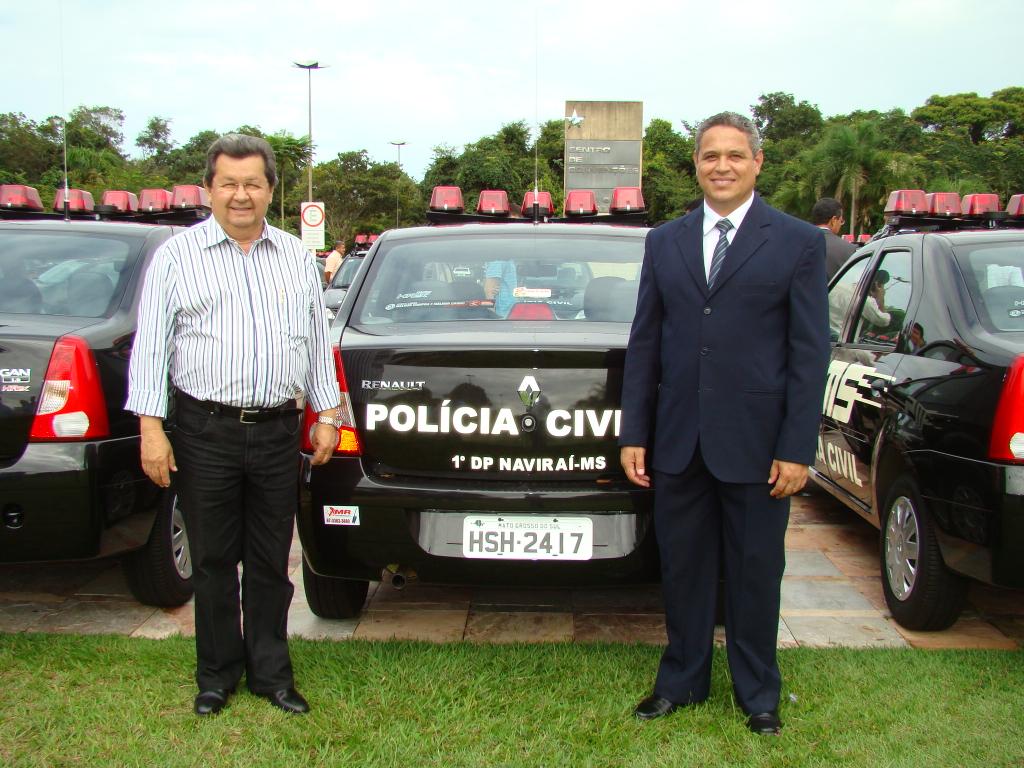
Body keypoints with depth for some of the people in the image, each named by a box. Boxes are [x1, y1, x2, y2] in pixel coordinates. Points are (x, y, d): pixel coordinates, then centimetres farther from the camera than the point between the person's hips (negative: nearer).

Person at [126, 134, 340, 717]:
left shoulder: (297, 258, 12)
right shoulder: (177, 256, 2)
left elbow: (318, 339, 16)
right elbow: (151, 345, -1)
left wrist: (327, 412, 10)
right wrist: (150, 425, -7)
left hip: (279, 432, 2)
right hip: (205, 433, -2)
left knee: (271, 562, 10)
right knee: (213, 561, 8)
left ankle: (271, 672, 22)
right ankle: (218, 675, 23)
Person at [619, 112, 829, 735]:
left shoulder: (798, 243, -2)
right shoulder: (664, 242, 8)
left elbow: (810, 352, -4)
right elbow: (644, 343, 8)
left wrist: (797, 449, -10)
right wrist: (634, 434, 3)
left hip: (756, 444, -3)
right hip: (679, 442, 3)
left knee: (755, 573, 11)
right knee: (683, 569, 13)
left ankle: (758, 693, 29)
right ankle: (683, 682, 31)